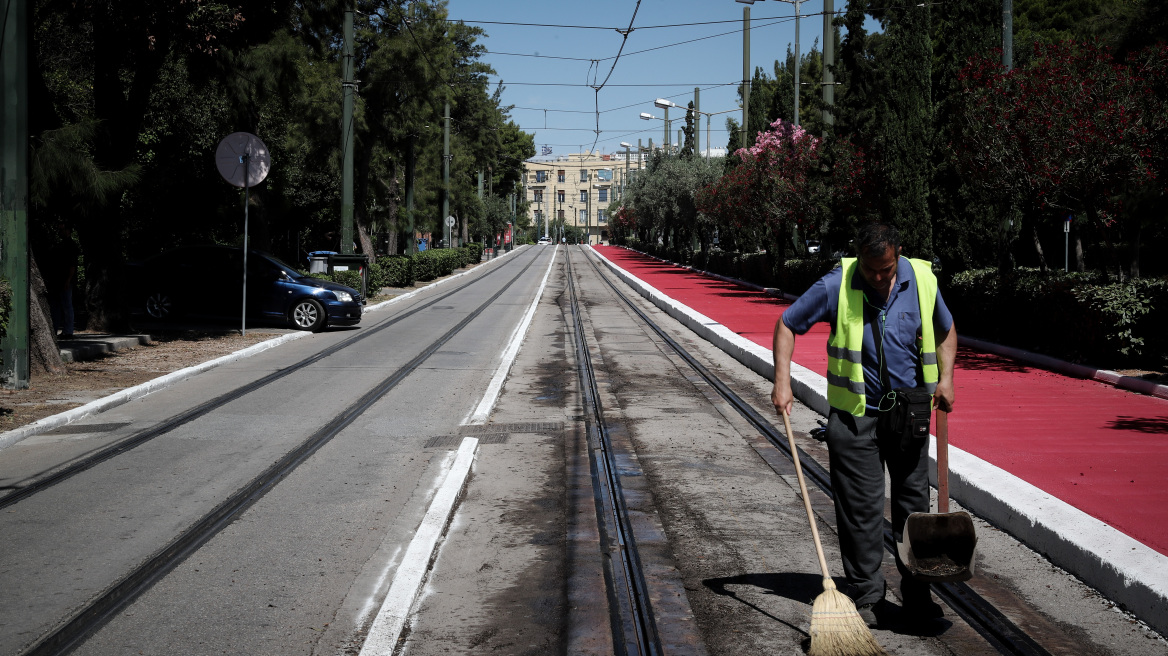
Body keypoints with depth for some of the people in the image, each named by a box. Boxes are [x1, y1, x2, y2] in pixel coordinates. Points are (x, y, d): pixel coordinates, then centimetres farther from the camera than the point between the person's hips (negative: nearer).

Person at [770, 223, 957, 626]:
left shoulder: (922, 282, -3)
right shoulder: (836, 286, -12)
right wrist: (782, 381, -13)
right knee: (859, 507, -1)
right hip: (854, 413, -2)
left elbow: (946, 331, 15)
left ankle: (917, 597, 18)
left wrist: (945, 378, 0)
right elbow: (787, 325, -3)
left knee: (914, 504, 7)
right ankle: (866, 597, 10)